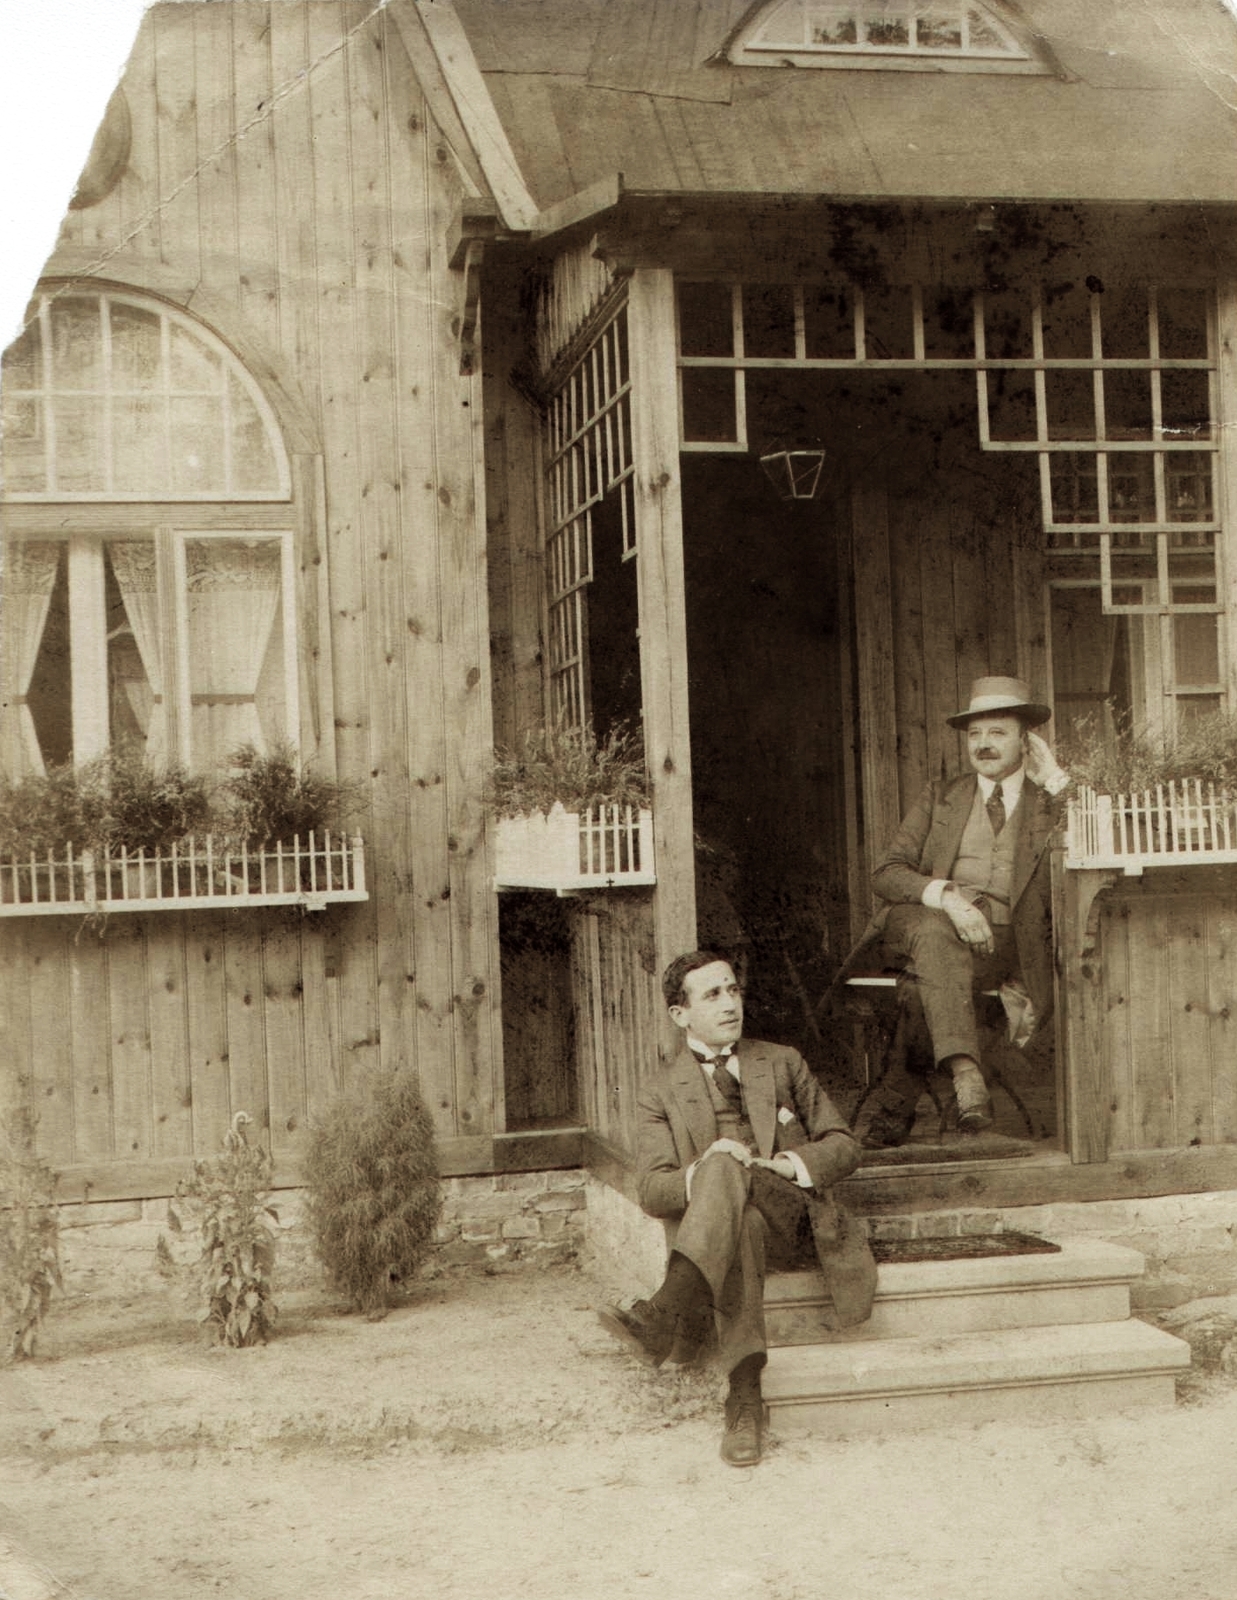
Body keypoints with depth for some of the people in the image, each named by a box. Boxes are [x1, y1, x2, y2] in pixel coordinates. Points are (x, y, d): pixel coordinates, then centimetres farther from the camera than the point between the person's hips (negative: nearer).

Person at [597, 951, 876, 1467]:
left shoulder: (782, 1063, 22)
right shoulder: (660, 1095, 17)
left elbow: (843, 1146, 16)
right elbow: (652, 1191, 4)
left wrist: (793, 1164, -7)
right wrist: (697, 1175, -19)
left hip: (793, 1216, 0)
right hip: (721, 1227, 1)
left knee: (723, 1165, -35)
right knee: (738, 1222, -40)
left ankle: (667, 1311, -58)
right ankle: (745, 1394, -54)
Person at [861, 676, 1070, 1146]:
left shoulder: (1052, 805, 18)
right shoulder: (940, 798, 21)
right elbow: (886, 873, 8)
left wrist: (1055, 780, 1)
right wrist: (946, 896, -14)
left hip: (1007, 943, -1)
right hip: (929, 925, 1)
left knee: (925, 988, -32)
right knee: (934, 931, -37)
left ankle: (898, 1104, -25)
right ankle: (966, 1076, -49)